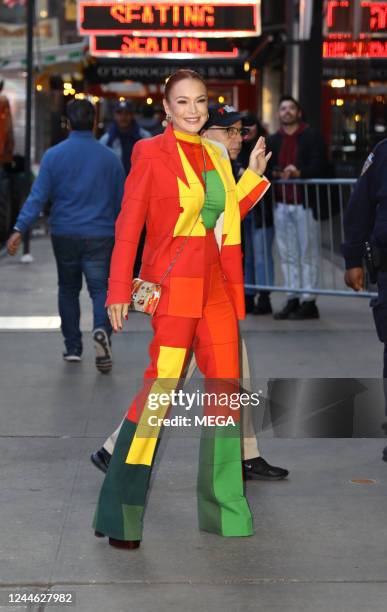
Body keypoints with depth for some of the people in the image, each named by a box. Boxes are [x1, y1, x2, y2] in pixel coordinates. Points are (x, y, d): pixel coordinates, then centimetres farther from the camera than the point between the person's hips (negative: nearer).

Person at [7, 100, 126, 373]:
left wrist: (20, 230, -9)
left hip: (65, 235, 1)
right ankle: (102, 329, -29)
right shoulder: (109, 158, 1)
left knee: (68, 289, 16)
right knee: (100, 289, 0)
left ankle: (73, 347, 18)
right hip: (100, 236, -1)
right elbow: (121, 201, 7)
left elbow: (38, 196, -9)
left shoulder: (54, 155, -3)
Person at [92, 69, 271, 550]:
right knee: (162, 384, -13)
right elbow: (128, 224, -7)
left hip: (215, 284, 7)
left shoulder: (215, 156, 16)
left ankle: (224, 510, 18)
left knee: (226, 387, 7)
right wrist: (119, 292, -12)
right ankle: (120, 515, -5)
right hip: (172, 281, -7)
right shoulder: (150, 153, -3)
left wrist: (254, 175, 14)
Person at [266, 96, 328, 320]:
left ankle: (309, 301, 1)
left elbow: (319, 167, -7)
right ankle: (292, 299, 12)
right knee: (287, 255, 6)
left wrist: (300, 173, -24)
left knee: (308, 254, -3)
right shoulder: (273, 140, 17)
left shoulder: (312, 136, 1)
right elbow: (267, 168, 15)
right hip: (281, 203, 5)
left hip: (305, 202, -5)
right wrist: (276, 173, -7)